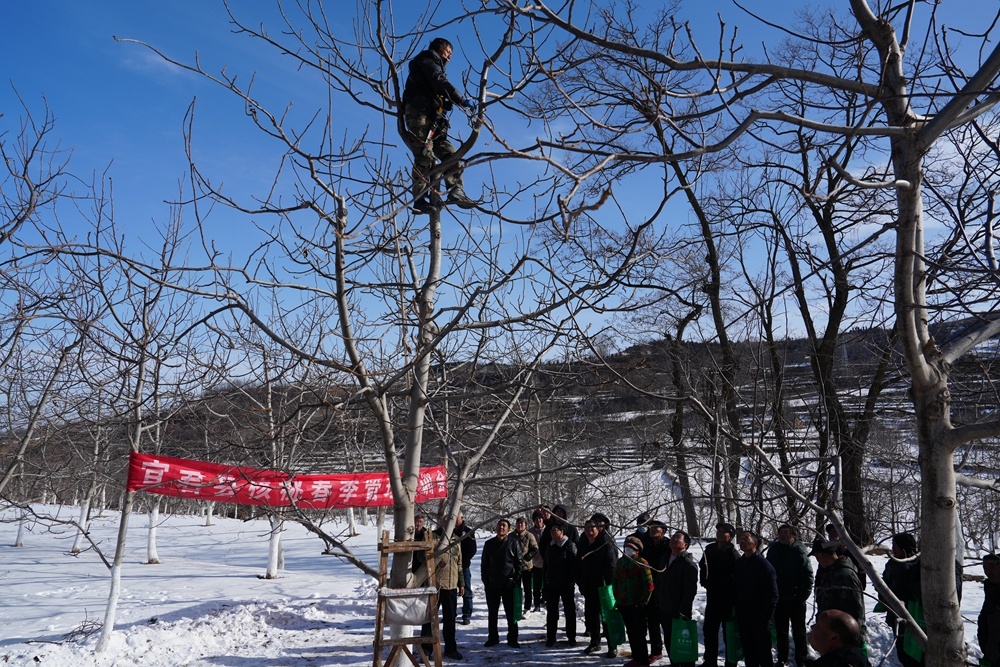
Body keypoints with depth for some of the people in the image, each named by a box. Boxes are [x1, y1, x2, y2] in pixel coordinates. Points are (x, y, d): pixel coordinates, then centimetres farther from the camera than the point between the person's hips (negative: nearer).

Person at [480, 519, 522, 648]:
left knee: (511, 613, 4)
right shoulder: (489, 543, 6)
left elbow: (518, 563, -1)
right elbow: (484, 563, 10)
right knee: (492, 613, 11)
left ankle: (512, 638, 15)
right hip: (491, 584, 3)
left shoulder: (514, 543, -2)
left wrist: (516, 579, -6)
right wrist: (485, 579, 2)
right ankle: (493, 637, 22)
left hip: (509, 584, -3)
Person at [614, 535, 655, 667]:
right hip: (623, 604, 6)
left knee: (639, 633, -2)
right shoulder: (621, 562, 8)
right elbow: (615, 581, 16)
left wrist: (643, 602, -11)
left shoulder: (641, 563, -10)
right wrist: (617, 598, 10)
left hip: (637, 605, -6)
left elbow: (649, 584, -11)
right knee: (630, 632, 13)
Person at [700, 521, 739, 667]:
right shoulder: (710, 549, 3)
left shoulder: (733, 554, -17)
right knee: (709, 630, 13)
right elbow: (703, 567, 16)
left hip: (728, 600, -6)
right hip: (712, 596, 7)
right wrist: (705, 582, 3)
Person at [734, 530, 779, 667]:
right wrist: (737, 612, 8)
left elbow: (772, 595, -12)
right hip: (743, 617, 6)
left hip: (760, 619, -6)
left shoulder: (764, 565, -11)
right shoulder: (738, 564, 8)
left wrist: (766, 616, -15)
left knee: (763, 651, 3)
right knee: (748, 650, 13)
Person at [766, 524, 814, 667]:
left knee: (799, 632, 9)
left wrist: (803, 596, -15)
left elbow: (808, 575, -13)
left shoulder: (800, 550, -12)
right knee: (780, 631, 13)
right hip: (778, 598, 4)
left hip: (796, 599, -4)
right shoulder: (773, 549, 2)